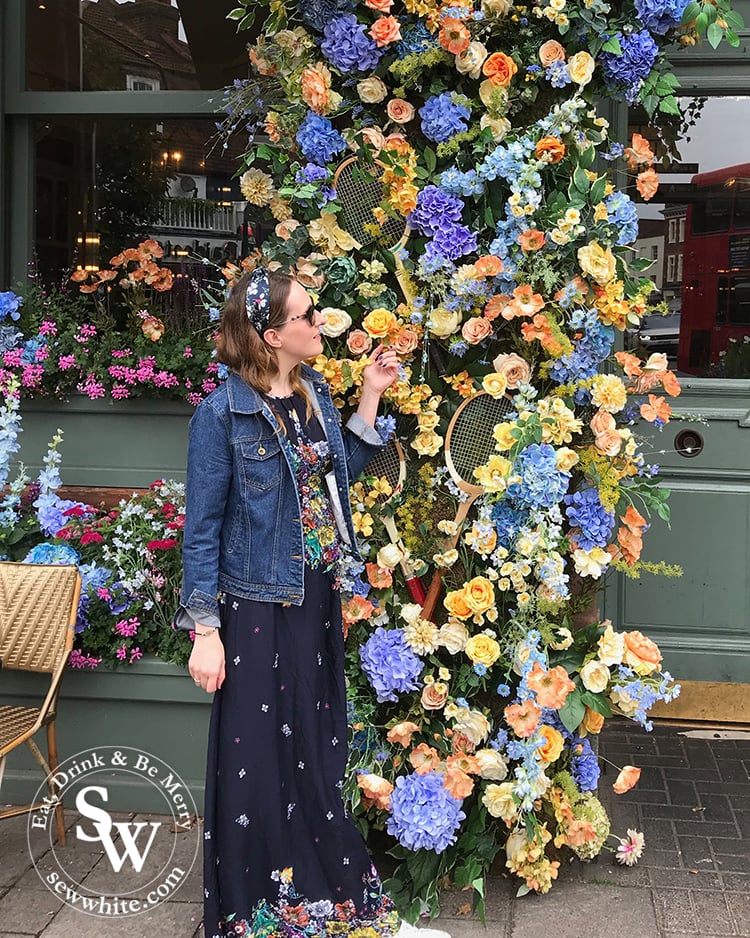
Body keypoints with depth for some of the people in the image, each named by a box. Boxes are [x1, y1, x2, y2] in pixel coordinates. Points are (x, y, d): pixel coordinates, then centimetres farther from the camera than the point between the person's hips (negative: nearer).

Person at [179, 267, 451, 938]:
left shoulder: (315, 391, 5)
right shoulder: (223, 414, -15)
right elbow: (203, 527, -12)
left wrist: (370, 397, 8)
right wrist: (205, 631, -13)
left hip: (318, 600, 7)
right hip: (259, 610, -6)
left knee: (319, 756, 17)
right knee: (259, 763, 4)